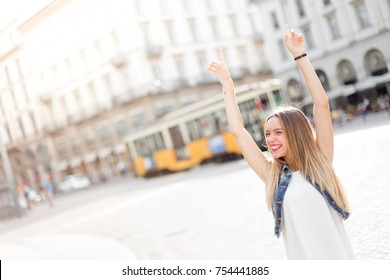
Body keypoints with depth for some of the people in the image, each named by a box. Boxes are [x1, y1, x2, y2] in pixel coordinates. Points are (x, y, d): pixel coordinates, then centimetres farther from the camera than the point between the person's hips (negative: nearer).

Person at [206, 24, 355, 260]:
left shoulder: (318, 162, 0)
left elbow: (322, 103, -6)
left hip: (339, 256, -2)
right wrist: (227, 84, 8)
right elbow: (237, 130, 3)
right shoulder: (273, 175, 4)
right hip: (303, 257, 2)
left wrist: (300, 56, -6)